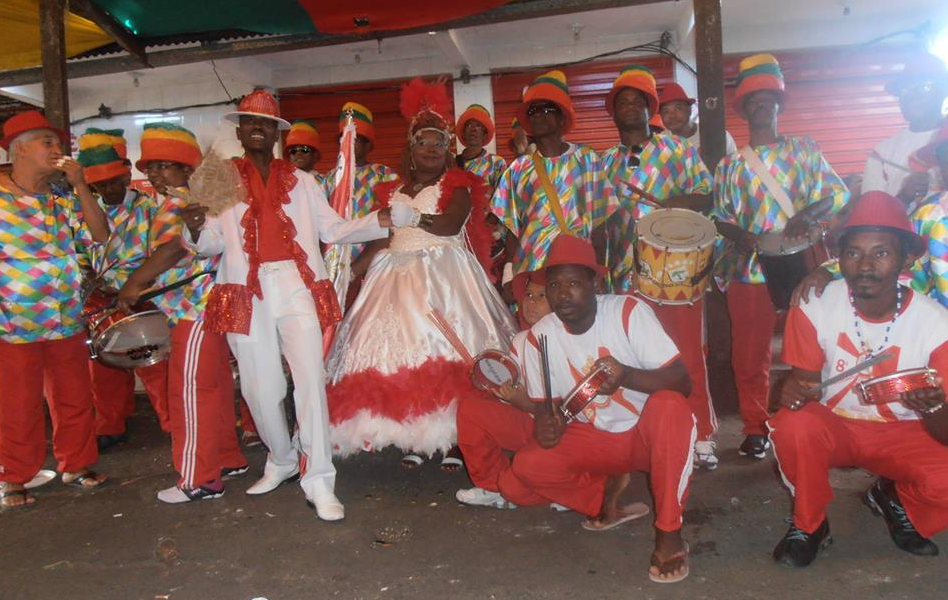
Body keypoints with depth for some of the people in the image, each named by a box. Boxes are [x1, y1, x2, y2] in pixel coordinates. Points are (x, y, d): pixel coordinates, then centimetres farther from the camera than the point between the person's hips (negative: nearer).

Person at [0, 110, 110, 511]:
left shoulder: (64, 200, 9)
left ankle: (76, 465, 29)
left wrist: (81, 186, -6)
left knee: (75, 399, 13)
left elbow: (100, 236, 0)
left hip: (68, 321, 5)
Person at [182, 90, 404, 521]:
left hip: (297, 286, 0)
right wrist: (196, 230, -18)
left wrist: (380, 220, 0)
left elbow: (333, 229, 13)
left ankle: (318, 481, -4)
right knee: (260, 386, 6)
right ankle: (281, 461, 30)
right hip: (246, 292, 0)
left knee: (310, 378, -10)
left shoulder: (299, 181, 17)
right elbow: (213, 243, 5)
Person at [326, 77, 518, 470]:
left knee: (446, 350, -12)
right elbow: (378, 238, 16)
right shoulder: (393, 191, 19)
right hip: (396, 275, 4)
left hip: (443, 274, -4)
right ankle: (412, 439, 2)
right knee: (399, 348, -5)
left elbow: (449, 224, -13)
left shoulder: (457, 185, 6)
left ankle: (451, 439, -7)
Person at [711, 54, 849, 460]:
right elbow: (720, 217, 10)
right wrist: (739, 236, -12)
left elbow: (839, 192, 2)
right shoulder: (729, 165, 14)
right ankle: (755, 428, 14)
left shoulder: (804, 150, 10)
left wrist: (809, 213, -19)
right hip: (748, 270, 1)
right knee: (749, 355, 2)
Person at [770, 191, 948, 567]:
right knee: (792, 425, -34)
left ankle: (896, 499, 11)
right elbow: (804, 381, -4)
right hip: (833, 424, 0)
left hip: (902, 434, 1)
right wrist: (794, 392, -30)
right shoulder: (815, 307, -18)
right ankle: (809, 525, -4)